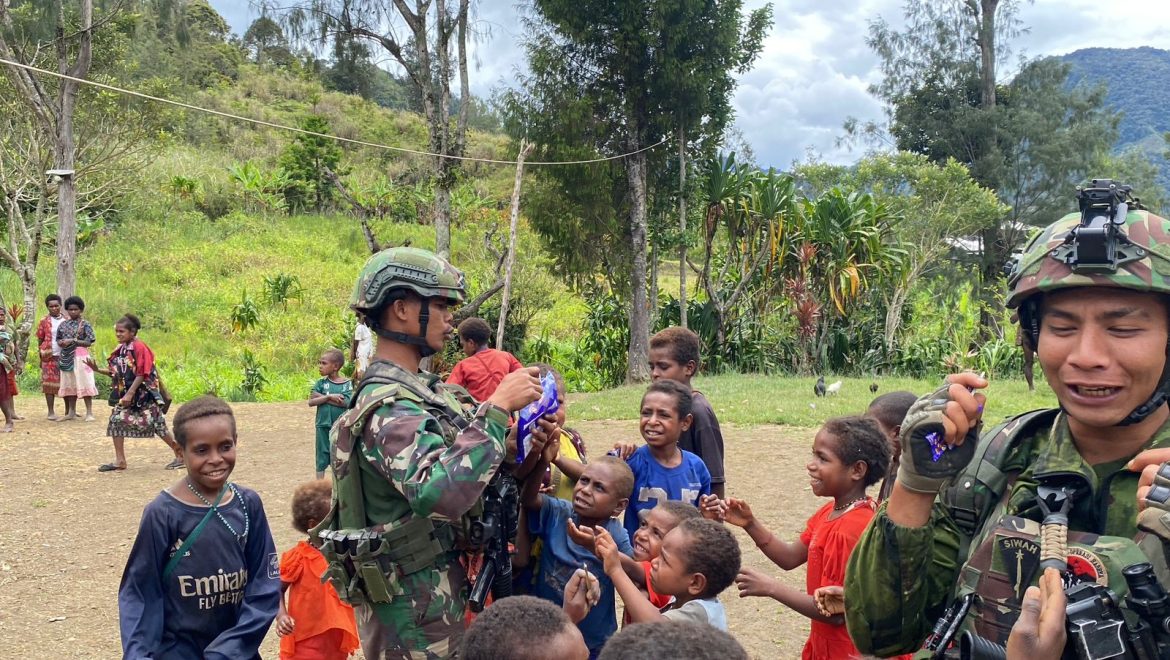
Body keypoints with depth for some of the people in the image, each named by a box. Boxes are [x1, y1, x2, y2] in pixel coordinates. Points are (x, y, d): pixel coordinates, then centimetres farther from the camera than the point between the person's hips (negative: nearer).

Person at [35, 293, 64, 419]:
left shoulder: (66, 320, 6)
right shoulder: (44, 321, 1)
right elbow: (40, 340, 4)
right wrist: (41, 357, 1)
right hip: (49, 357, -2)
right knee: (49, 384, 1)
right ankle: (51, 412, 7)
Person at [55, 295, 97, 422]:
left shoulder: (85, 324, -4)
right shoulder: (63, 324, 9)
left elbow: (89, 342, -9)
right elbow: (58, 339, 17)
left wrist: (73, 341, -16)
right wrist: (61, 342, -6)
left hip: (80, 356, -5)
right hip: (66, 357, 5)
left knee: (84, 383, -6)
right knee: (70, 385, 9)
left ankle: (89, 413, -2)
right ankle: (71, 413, 17)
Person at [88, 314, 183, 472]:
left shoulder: (139, 347, -16)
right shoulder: (121, 349, 7)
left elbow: (141, 374, -20)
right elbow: (115, 372, 12)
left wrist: (130, 394, -23)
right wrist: (97, 369, 0)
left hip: (144, 393, -8)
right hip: (126, 393, 8)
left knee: (157, 425, -4)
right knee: (116, 421, 0)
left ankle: (180, 454, 9)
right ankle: (120, 460, 7)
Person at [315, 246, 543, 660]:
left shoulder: (420, 388, 7)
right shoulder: (387, 407, -23)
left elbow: (453, 461, 14)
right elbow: (442, 495, -39)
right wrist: (498, 407, -32)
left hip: (438, 586, 9)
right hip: (413, 602, -9)